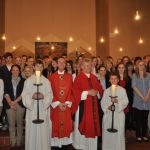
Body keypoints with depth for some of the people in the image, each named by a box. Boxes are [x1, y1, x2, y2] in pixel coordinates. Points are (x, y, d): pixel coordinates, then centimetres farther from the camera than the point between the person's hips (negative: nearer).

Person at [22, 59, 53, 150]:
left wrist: (43, 96, -17)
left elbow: (50, 95, 2)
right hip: (32, 109, 0)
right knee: (32, 131, 1)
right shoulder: (28, 81, 4)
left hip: (43, 109, 1)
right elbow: (24, 95, 0)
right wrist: (32, 96, -19)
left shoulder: (46, 81, 6)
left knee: (43, 130, 1)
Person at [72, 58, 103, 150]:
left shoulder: (94, 78, 10)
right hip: (83, 105, -5)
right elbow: (75, 91, -14)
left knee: (93, 125, 9)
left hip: (93, 105, 5)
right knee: (82, 125, 3)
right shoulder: (78, 78, -7)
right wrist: (88, 92, -18)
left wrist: (96, 92, -5)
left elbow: (100, 89, 15)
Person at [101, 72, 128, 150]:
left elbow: (126, 101, -4)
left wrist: (117, 101, -19)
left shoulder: (122, 90, 3)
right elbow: (103, 102, 7)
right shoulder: (106, 91, 11)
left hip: (119, 114, -2)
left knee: (118, 133, -5)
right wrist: (107, 107, -11)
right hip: (108, 114, 2)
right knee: (107, 133, 3)